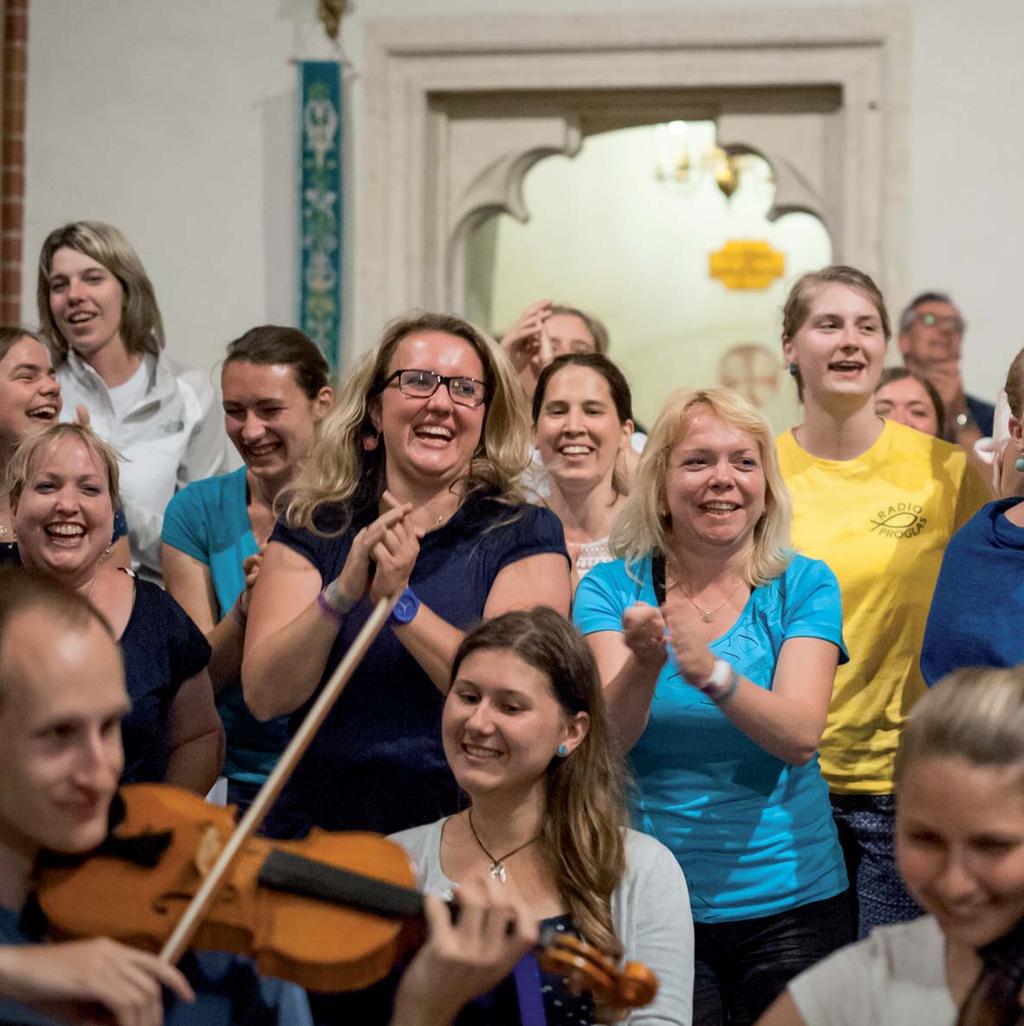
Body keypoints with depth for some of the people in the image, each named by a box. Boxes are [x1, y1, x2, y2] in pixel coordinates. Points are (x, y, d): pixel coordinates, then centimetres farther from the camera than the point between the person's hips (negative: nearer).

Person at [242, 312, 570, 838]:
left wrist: (401, 602, -17)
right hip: (319, 828, 1)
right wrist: (341, 595, -16)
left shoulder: (526, 535, 5)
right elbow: (264, 696, -2)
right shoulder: (310, 528, 9)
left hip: (464, 832, -1)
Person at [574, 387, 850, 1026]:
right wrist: (644, 663, -36)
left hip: (791, 902, 0)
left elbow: (800, 737, -17)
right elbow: (609, 735, -16)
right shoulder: (612, 589, -1)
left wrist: (712, 674, -35)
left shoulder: (804, 586, -2)